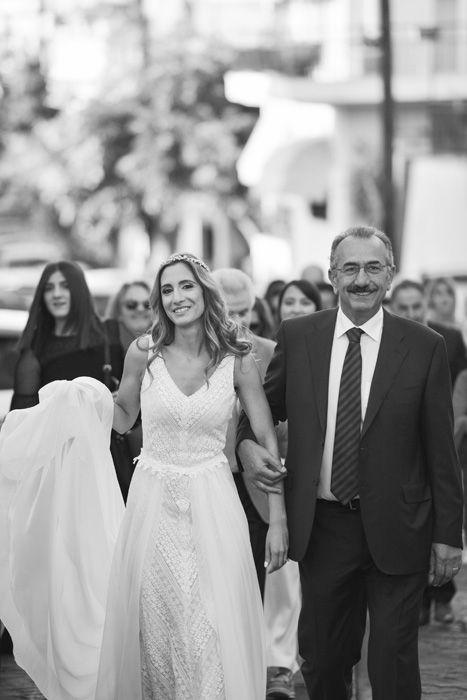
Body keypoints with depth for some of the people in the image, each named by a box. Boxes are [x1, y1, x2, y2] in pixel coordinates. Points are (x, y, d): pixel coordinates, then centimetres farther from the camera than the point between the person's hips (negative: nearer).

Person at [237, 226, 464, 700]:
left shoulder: (424, 347, -4)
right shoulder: (296, 337, 2)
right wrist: (246, 444, -10)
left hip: (396, 531, -2)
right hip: (321, 526, 2)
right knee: (321, 660, 11)